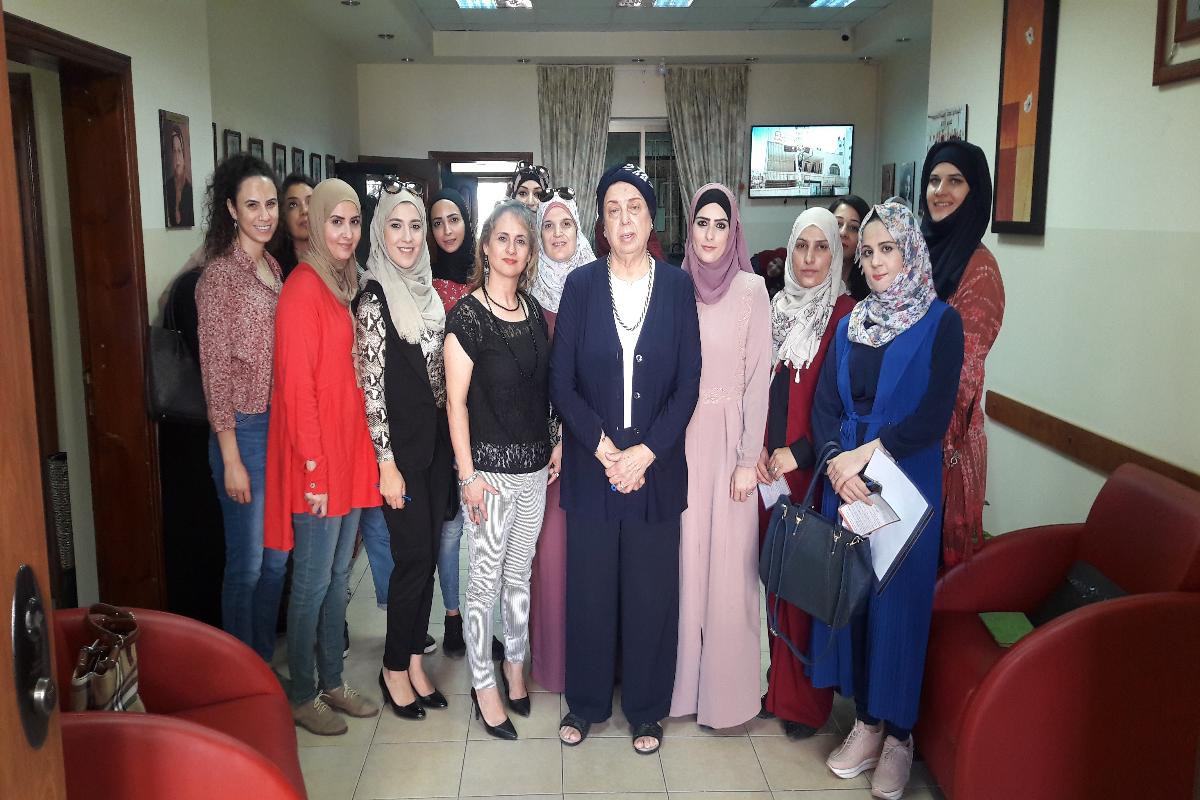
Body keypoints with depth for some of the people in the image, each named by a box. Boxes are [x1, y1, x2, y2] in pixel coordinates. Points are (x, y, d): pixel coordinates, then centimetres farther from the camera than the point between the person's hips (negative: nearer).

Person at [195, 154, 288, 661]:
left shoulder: (272, 267, 9)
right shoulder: (220, 273, -13)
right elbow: (215, 371, -14)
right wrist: (231, 460, -15)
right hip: (246, 431, -7)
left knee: (277, 555, 17)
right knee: (247, 562, 5)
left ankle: (266, 660, 33)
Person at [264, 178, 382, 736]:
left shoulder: (344, 285, 11)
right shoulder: (302, 289, -14)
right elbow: (296, 386, -17)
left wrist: (358, 454, 12)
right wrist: (313, 468, -17)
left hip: (348, 450, 8)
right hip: (317, 462, -8)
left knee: (339, 575, 16)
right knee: (312, 581, 4)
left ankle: (332, 681, 30)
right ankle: (302, 696, 20)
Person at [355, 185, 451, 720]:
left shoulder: (426, 291, 10)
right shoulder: (374, 297, -11)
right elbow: (372, 385, -13)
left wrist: (450, 441, 13)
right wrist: (387, 463, -15)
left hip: (436, 441, 7)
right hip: (400, 445, -7)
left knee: (427, 554, 12)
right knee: (414, 556, 0)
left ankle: (414, 661, 25)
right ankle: (395, 669, 18)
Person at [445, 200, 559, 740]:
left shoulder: (534, 311, 8)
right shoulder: (467, 314, -10)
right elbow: (456, 400, -11)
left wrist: (557, 442, 8)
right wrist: (468, 475, -13)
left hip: (534, 465, 5)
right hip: (489, 465, -5)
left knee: (520, 574, 17)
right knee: (485, 580, 4)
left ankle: (514, 666, 34)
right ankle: (483, 685, 20)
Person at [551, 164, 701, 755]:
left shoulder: (678, 286, 0)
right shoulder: (580, 285, 0)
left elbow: (688, 383, -2)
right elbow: (561, 380, -3)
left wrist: (646, 452, -11)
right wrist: (604, 448, -12)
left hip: (656, 467, 0)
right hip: (590, 465, 0)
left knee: (651, 591, 9)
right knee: (589, 589, 10)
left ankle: (646, 707, 29)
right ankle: (586, 702, 30)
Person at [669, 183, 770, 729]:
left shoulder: (752, 289, -4)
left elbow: (758, 377, -5)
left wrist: (749, 459, -9)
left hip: (729, 436, -2)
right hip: (679, 436, 3)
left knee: (728, 565, 3)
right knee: (685, 559, 9)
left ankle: (726, 688, 18)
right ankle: (683, 678, 23)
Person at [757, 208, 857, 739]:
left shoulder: (846, 316, -7)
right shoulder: (778, 310, 10)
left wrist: (799, 452, -13)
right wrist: (761, 447, 0)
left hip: (815, 471, -5)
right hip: (772, 467, 5)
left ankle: (806, 700, 17)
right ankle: (779, 686, 26)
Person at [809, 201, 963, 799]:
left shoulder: (940, 323, -4)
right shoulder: (851, 323, 10)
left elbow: (934, 416, -13)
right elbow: (825, 405, 3)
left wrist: (866, 453, -18)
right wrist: (838, 463, -13)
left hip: (906, 484, -4)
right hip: (845, 478, 4)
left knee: (898, 600, 3)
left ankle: (899, 734, 19)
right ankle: (865, 721, 24)